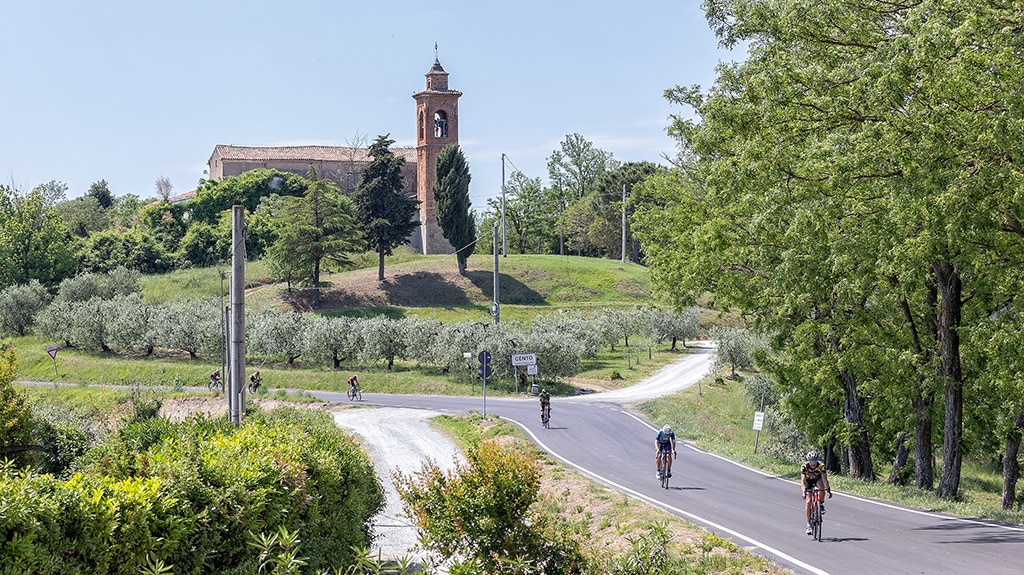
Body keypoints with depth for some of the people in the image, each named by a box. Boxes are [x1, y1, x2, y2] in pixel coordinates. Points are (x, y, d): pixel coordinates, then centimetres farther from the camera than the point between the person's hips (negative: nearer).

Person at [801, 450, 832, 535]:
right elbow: (802, 480, -39)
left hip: (818, 479, 0)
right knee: (808, 501, -14)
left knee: (821, 486, -36)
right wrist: (803, 491, -54)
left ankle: (821, 505, -10)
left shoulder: (821, 465, -31)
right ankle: (809, 525, -7)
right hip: (808, 481, 0)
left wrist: (828, 490, -51)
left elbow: (824, 478, -38)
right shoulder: (804, 466, -32)